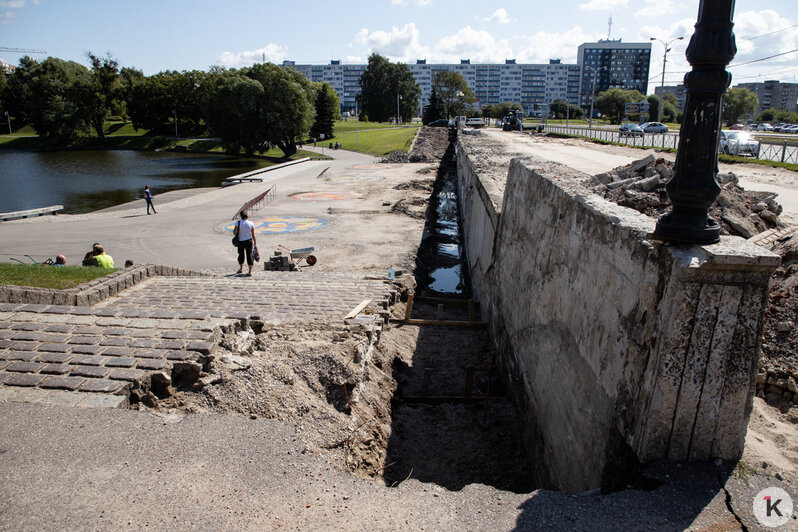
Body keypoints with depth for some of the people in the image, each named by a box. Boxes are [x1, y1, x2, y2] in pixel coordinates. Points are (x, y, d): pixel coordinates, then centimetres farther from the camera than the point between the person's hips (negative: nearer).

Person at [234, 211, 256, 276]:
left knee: (241, 255, 19)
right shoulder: (251, 224, -6)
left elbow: (234, 232, -12)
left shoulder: (238, 223, -11)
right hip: (249, 241, 0)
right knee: (249, 255, 2)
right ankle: (250, 272, -3)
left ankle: (241, 269, 38)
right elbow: (253, 234, -1)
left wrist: (234, 230, 10)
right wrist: (255, 242, 10)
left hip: (241, 241, 0)